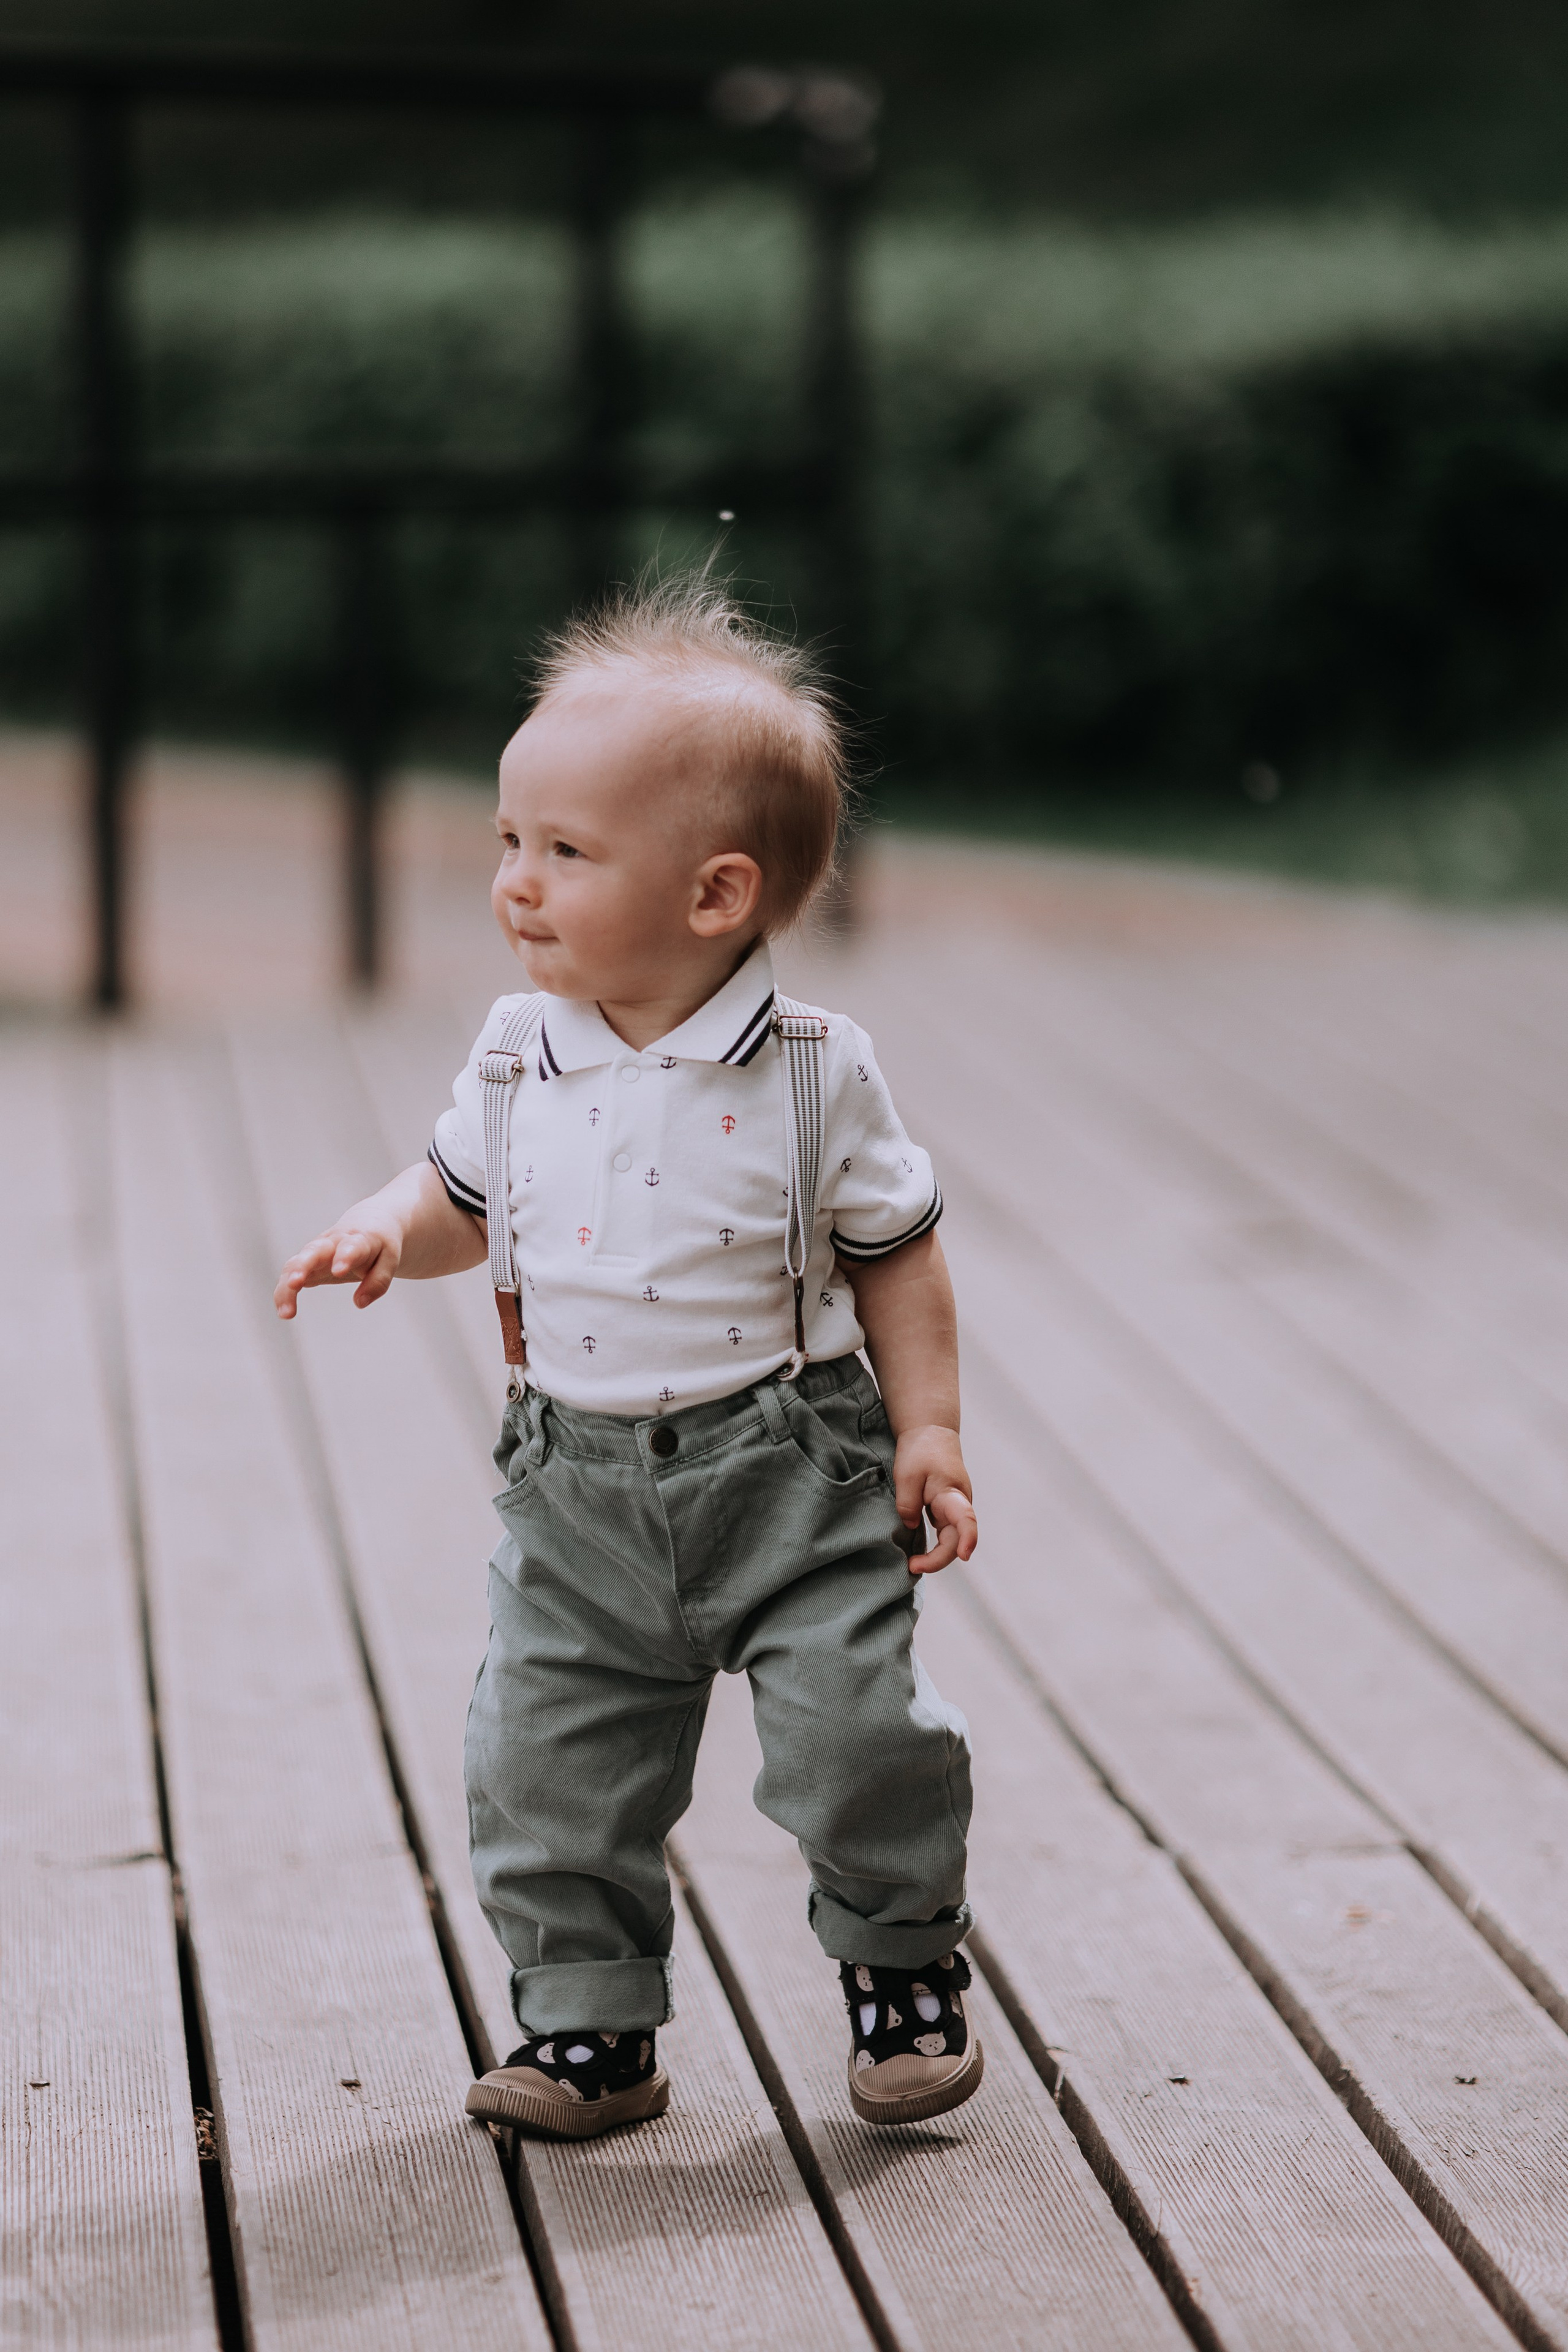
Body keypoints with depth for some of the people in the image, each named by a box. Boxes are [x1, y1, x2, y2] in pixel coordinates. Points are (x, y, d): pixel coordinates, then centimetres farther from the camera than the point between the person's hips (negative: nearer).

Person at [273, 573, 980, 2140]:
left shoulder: (810, 1071, -10)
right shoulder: (518, 1057, 0)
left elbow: (894, 1250, -2)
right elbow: (462, 1193, 14)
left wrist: (927, 1427, -7)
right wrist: (387, 1231, -8)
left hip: (789, 1469, -4)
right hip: (581, 1491, 4)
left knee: (856, 1734, -8)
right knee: (546, 1763, 4)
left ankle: (904, 1971, 19)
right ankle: (586, 2027, 21)